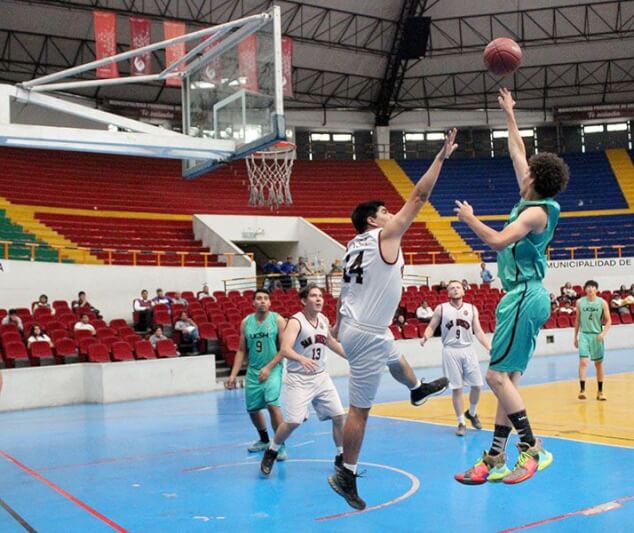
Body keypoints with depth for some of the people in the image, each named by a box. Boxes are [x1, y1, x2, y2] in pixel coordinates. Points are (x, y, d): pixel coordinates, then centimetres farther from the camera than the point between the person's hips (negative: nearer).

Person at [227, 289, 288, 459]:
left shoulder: (277, 320, -7)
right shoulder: (246, 322, 3)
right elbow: (241, 350, 8)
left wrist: (269, 367, -18)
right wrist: (233, 375, 1)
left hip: (273, 369, -4)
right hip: (253, 371, 5)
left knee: (272, 404, -22)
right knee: (252, 408, 12)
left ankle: (280, 445, -9)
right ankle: (264, 440, 37)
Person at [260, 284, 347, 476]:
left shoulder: (324, 320, 6)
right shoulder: (296, 321, -16)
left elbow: (331, 342, 25)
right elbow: (285, 349, -31)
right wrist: (302, 359, -49)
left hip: (321, 377, 6)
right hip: (299, 379, -6)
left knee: (340, 416, 2)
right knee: (293, 421, -11)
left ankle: (341, 458, 17)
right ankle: (271, 452, 15)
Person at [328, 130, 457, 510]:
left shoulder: (354, 246, 11)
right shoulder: (385, 236, -11)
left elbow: (344, 292, 15)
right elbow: (419, 197, -11)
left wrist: (338, 327, 21)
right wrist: (442, 156, -5)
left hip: (354, 327, 9)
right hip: (368, 335, -9)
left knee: (395, 356, 37)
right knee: (360, 408, -3)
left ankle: (418, 390, 65)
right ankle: (347, 476, 5)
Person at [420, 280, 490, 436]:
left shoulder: (472, 309, 7)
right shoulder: (441, 309, 1)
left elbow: (478, 331, 7)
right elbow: (431, 327, 2)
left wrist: (490, 348, -3)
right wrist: (426, 337, -20)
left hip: (468, 350, 2)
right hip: (451, 351, -2)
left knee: (477, 385, 3)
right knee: (456, 388, -1)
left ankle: (472, 413, 30)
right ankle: (461, 422, 10)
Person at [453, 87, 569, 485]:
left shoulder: (536, 212, -13)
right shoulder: (533, 204, 12)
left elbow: (498, 241, -25)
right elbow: (518, 153, 22)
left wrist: (469, 218, -9)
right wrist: (509, 115, 30)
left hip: (524, 298, -10)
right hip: (524, 297, 10)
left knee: (498, 375, -10)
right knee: (509, 378, 7)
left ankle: (532, 449, -7)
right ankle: (496, 459, 10)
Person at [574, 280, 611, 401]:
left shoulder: (602, 302, -2)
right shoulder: (580, 302, 2)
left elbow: (608, 321, -2)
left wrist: (603, 333, -18)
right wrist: (575, 337, 11)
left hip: (597, 335, 0)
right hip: (584, 334, 0)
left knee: (598, 364, 10)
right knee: (583, 361, -15)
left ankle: (600, 391, 20)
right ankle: (582, 390, -18)